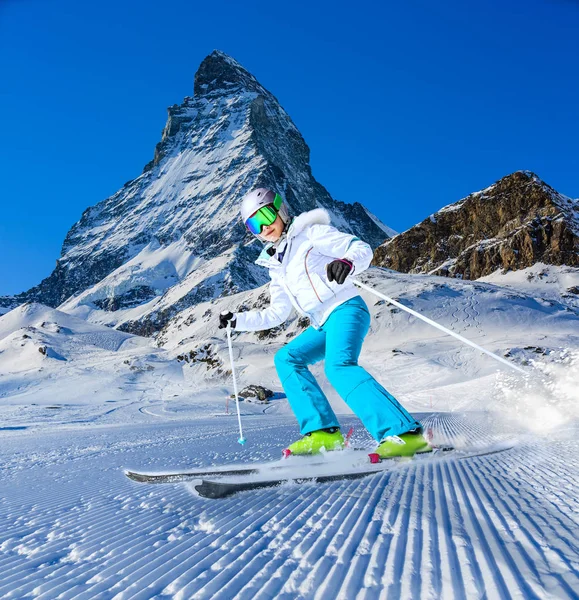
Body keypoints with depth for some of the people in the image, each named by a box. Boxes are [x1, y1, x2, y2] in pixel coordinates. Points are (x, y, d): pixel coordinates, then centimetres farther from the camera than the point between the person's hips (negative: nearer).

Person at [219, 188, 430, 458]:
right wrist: (238, 320, 21)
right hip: (323, 324, 8)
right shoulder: (277, 266, 22)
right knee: (286, 358, 2)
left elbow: (362, 248, -8)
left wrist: (347, 262, -31)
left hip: (346, 309, -8)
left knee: (338, 366, -30)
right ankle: (322, 432, -8)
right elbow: (276, 314, 26)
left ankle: (404, 433, -33)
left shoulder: (311, 232, 2)